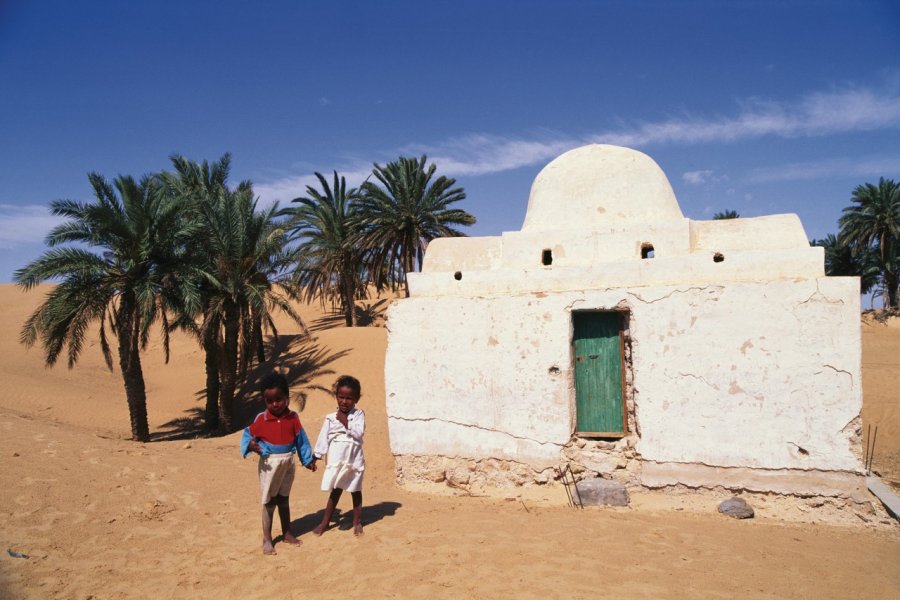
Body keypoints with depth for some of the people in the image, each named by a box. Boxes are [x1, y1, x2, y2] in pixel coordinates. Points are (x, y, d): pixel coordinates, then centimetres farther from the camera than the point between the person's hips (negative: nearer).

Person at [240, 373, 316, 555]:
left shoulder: (293, 417, -4)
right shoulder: (261, 419, -11)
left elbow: (301, 439, 3)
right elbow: (248, 435, -5)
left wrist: (308, 460, 8)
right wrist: (250, 445, -27)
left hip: (288, 462, 3)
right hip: (269, 463, -3)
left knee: (284, 499, 18)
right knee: (269, 502, 5)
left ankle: (287, 533, 32)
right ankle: (267, 539, 17)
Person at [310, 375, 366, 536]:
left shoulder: (358, 415, -4)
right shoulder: (331, 418, 0)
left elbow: (358, 433, -16)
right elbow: (323, 438, 0)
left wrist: (345, 422, -16)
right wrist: (316, 456, -4)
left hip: (354, 460, -1)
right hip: (336, 461, 1)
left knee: (356, 491, 11)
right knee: (335, 491, 9)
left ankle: (357, 522, 24)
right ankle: (325, 522, 20)